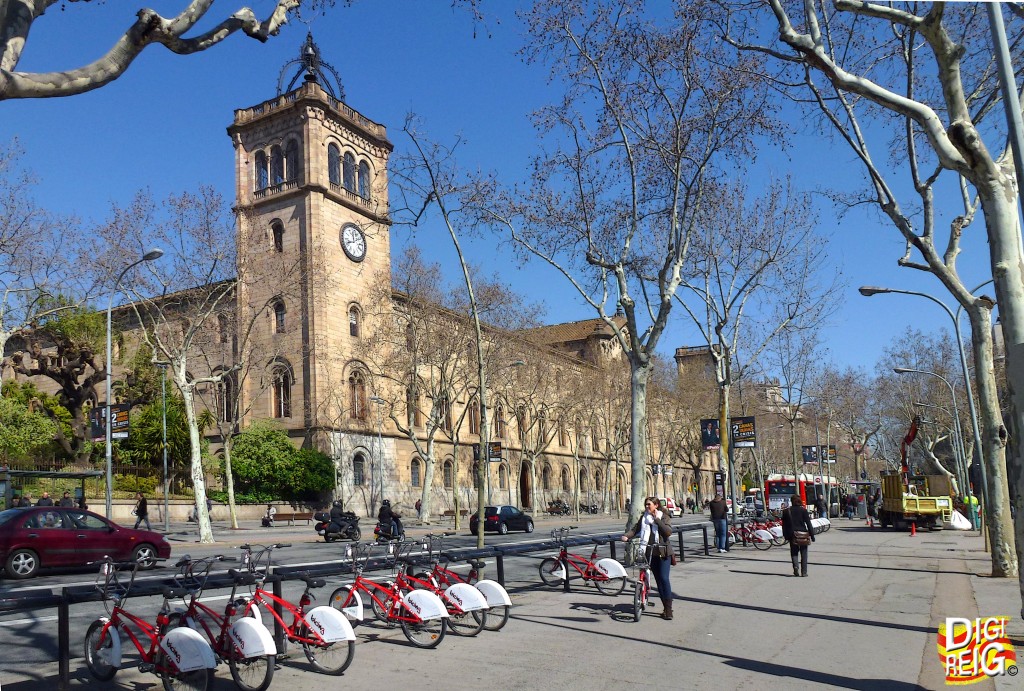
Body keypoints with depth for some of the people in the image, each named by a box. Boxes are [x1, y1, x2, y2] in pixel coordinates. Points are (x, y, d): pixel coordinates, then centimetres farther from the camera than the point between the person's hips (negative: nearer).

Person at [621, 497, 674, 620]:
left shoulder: (664, 517, -1)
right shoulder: (644, 518, 10)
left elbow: (668, 532, -16)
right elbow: (635, 529, 6)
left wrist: (657, 519, -17)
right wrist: (627, 536, -11)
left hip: (663, 553, -4)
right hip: (650, 553, 4)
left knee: (664, 578, -11)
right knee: (658, 579, 7)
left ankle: (669, 608, -7)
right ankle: (665, 607, 15)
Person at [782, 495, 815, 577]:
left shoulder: (786, 511, 1)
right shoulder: (803, 510, -5)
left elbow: (784, 525, 4)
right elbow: (808, 524, -6)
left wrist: (786, 536, 12)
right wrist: (812, 535, -1)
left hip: (792, 535, 1)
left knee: (794, 552, 10)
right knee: (803, 553, 9)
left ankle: (796, 566, -15)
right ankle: (804, 572, 7)